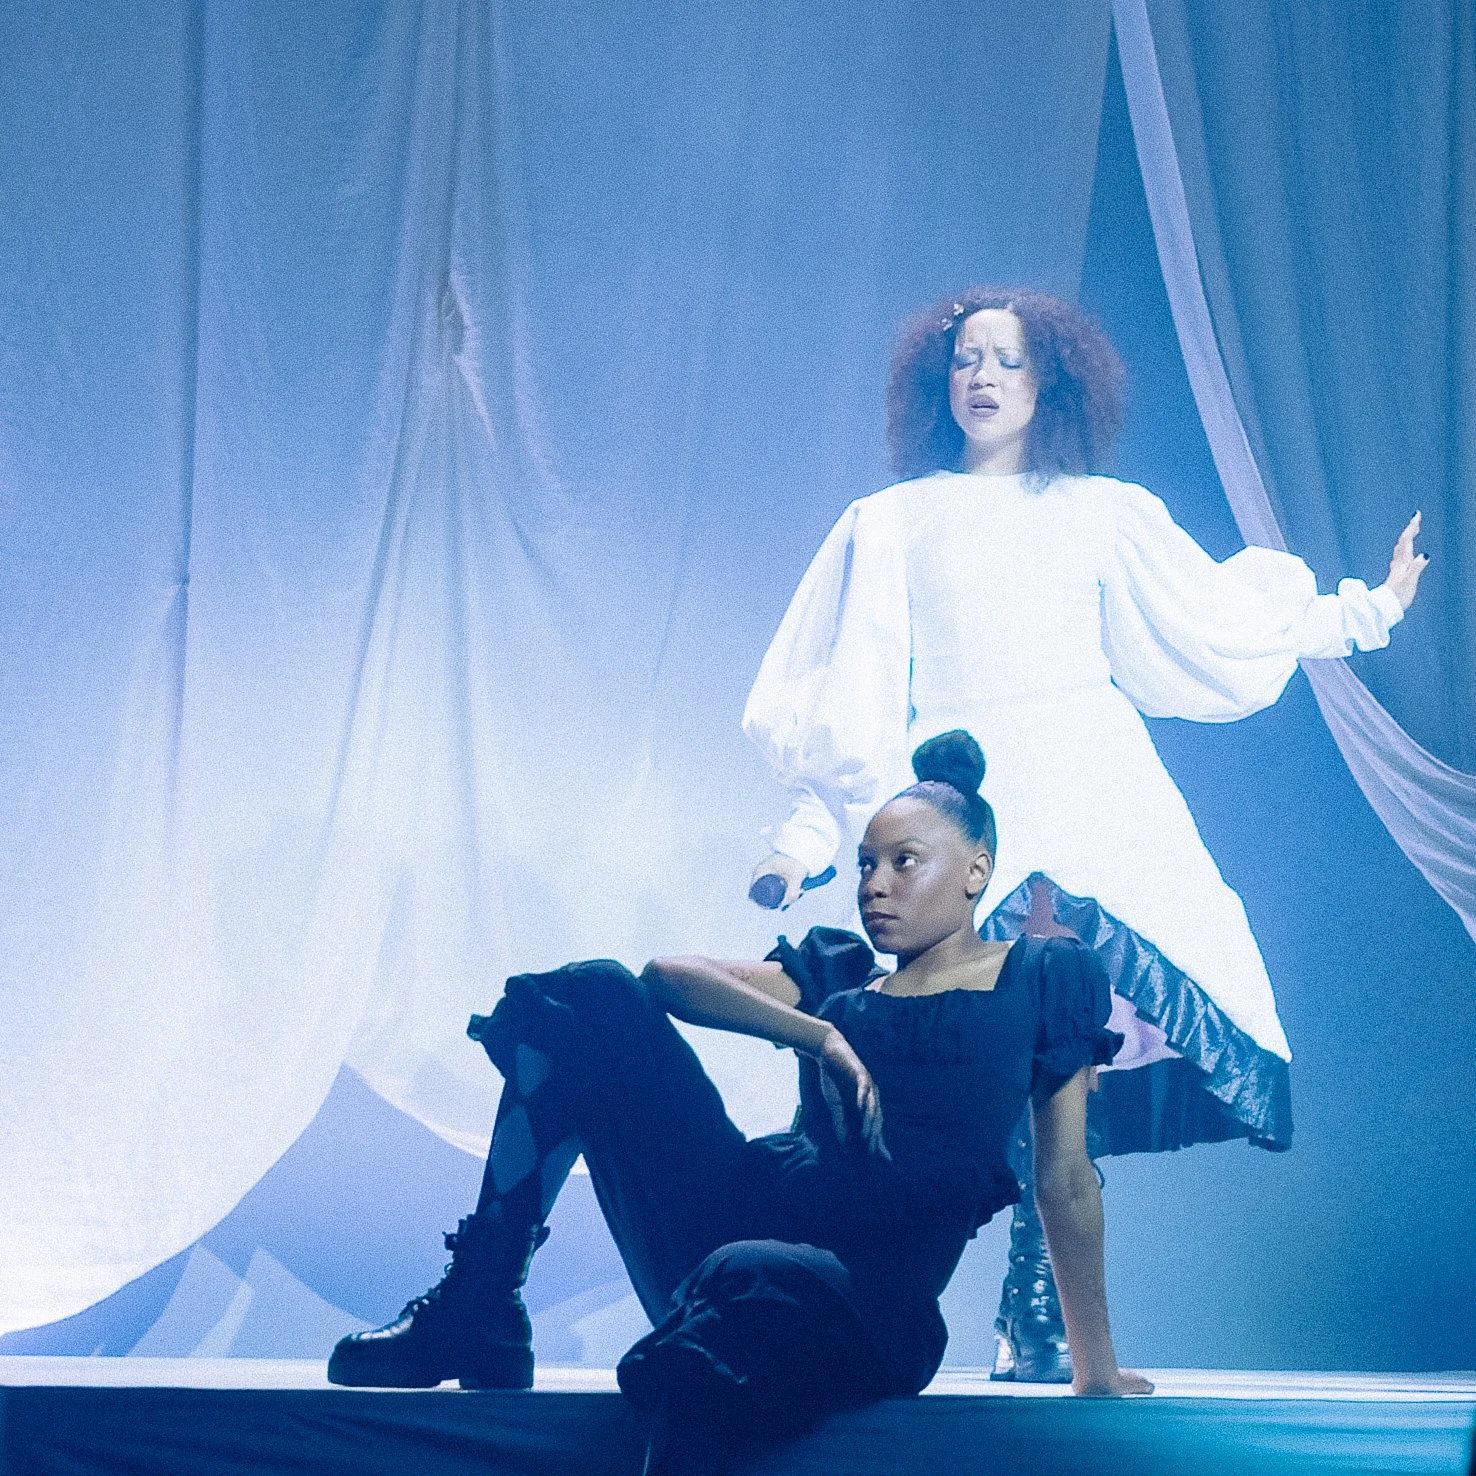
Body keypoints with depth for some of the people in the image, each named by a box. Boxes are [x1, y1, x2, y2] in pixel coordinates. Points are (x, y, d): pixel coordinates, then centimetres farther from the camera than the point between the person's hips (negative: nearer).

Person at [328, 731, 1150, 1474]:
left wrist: (1099, 1372, 10)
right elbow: (668, 977, 10)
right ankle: (476, 1315, -8)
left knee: (745, 1282, -44)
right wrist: (820, 1036, -4)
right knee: (590, 996, -5)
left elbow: (1066, 1177, 11)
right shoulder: (840, 976, 25)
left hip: (868, 1296, -6)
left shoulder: (1043, 978, 15)